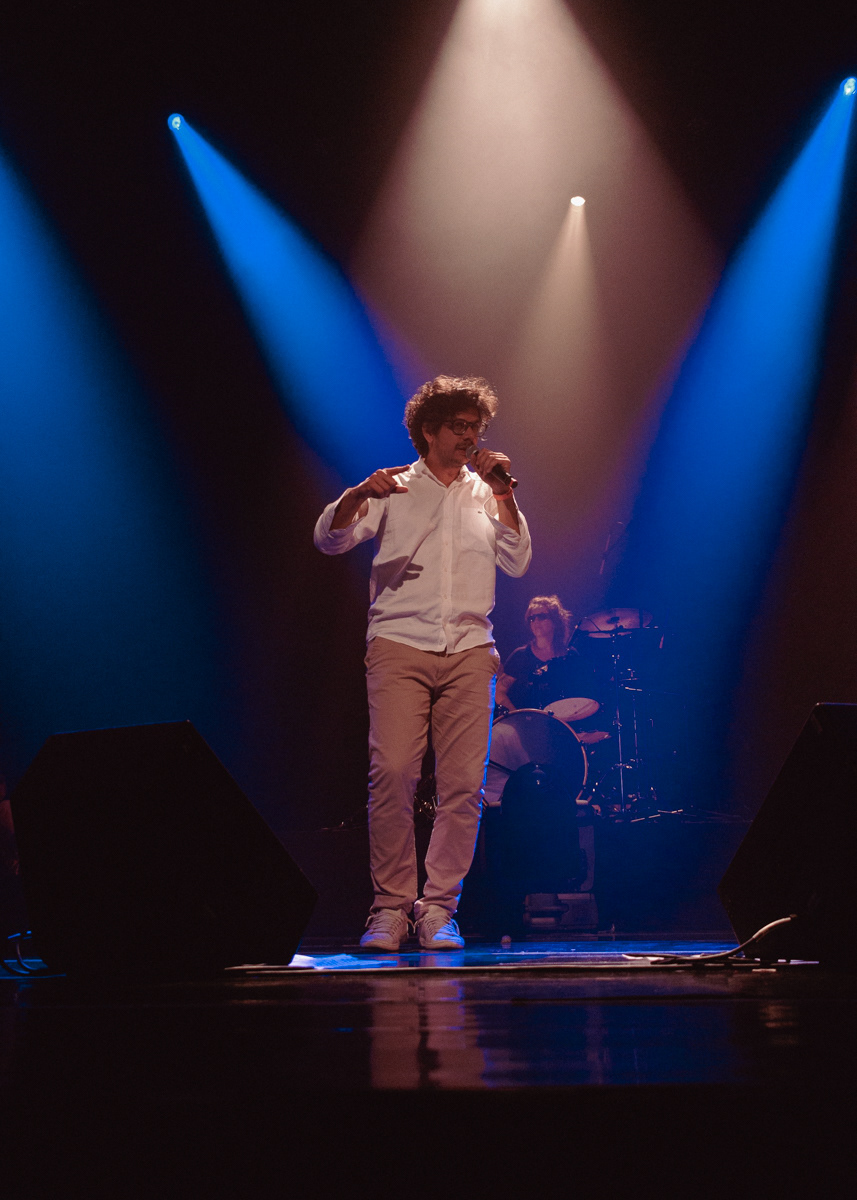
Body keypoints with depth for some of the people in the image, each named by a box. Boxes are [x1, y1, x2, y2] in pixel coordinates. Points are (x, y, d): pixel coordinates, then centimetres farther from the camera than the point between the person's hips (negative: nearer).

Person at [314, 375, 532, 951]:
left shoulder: (486, 493, 19)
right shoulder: (393, 490, 12)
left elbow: (517, 563, 9)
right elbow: (329, 538, 0)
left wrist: (503, 493, 2)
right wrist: (358, 494, -19)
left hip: (470, 650, 2)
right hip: (399, 645, -2)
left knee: (464, 782, -5)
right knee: (392, 773, -14)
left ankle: (439, 908, 4)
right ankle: (390, 907, -5)